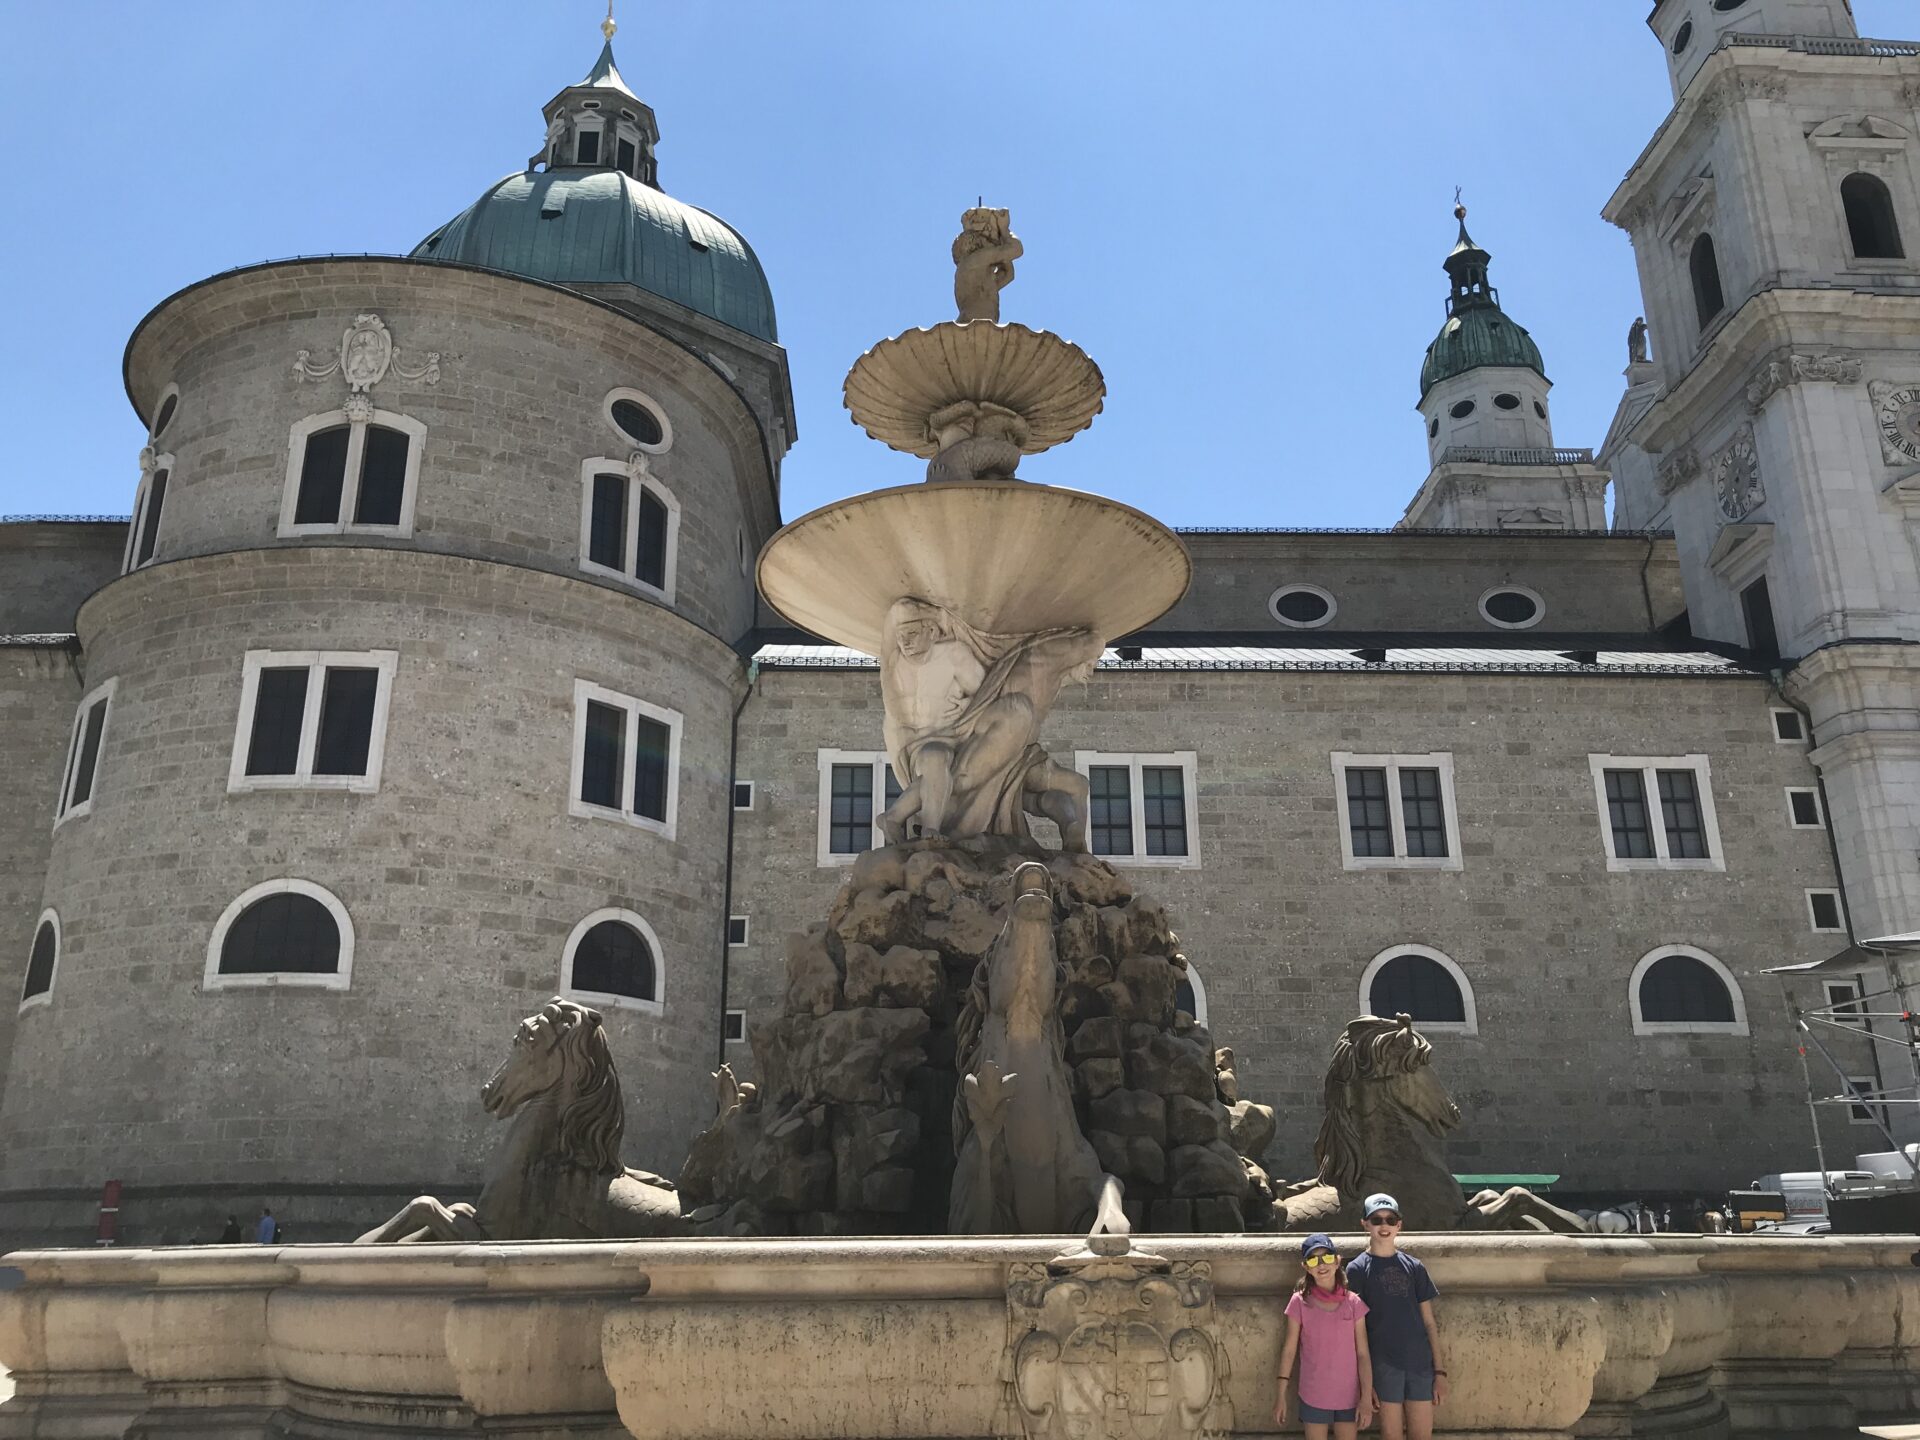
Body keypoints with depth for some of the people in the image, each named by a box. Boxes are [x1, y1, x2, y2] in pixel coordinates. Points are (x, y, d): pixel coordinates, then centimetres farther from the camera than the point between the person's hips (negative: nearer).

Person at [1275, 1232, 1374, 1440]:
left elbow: (1362, 1354, -2)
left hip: (1349, 1395, 1)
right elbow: (1289, 1350, -2)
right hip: (1313, 1396, -1)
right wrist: (1282, 1394, -3)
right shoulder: (1300, 1302, -6)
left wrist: (1366, 1397, -6)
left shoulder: (1354, 1303, -4)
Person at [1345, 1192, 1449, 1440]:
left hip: (1420, 1363, 3)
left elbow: (1429, 1322, 9)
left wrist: (1440, 1370, 4)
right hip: (1383, 1365, -2)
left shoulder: (1414, 1267, 8)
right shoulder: (1357, 1269, -1)